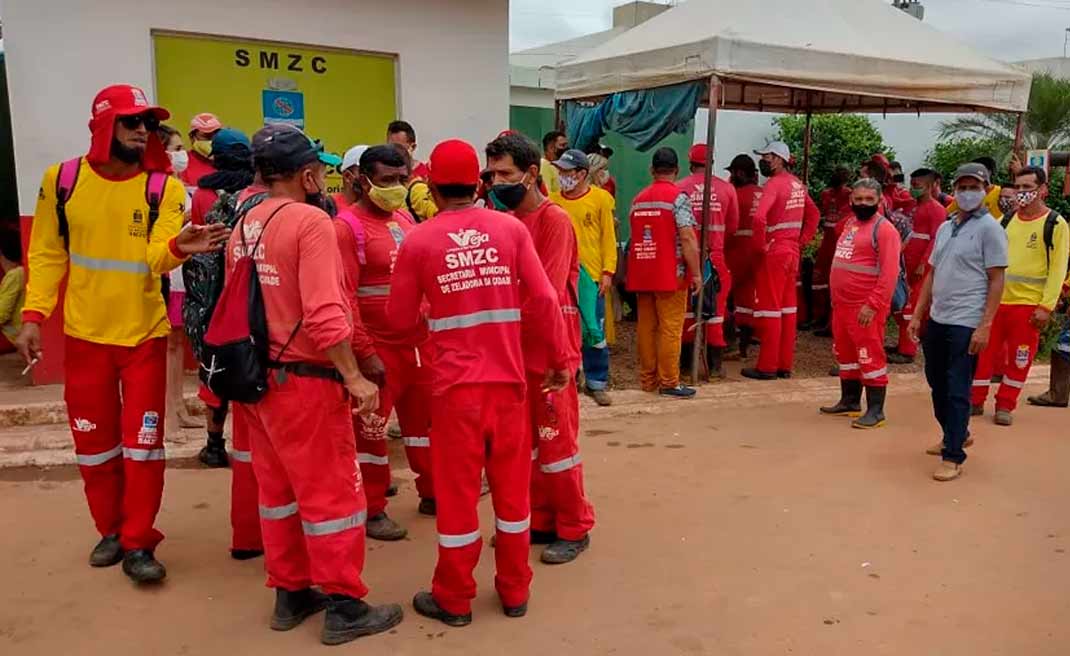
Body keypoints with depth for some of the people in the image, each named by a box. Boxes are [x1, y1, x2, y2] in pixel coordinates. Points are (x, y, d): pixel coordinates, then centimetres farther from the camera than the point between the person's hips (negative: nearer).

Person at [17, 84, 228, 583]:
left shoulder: (164, 186, -7)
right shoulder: (62, 180, -2)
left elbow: (157, 257, -18)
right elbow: (46, 255, 3)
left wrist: (177, 247, -40)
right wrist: (33, 315, -6)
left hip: (144, 334, -1)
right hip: (85, 334, 2)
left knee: (143, 441, 2)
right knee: (94, 442, 13)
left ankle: (138, 544, 14)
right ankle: (111, 531, 32)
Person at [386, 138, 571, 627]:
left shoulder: (419, 240, -5)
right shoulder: (511, 229, -1)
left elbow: (399, 319, 3)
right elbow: (544, 299, -5)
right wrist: (560, 359, 6)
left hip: (455, 383, -2)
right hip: (508, 379, 2)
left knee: (457, 488, 10)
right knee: (512, 484, 15)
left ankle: (454, 599, 23)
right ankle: (514, 591, 28)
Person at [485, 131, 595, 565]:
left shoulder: (555, 220, -14)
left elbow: (546, 293, -21)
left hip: (550, 348, -7)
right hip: (516, 346, 7)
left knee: (556, 440, 2)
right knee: (524, 441, 14)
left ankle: (574, 529, 17)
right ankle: (540, 521, 28)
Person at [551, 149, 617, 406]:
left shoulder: (600, 198, -1)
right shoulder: (552, 200, 6)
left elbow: (608, 237, 0)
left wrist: (608, 272, -7)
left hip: (590, 274, -2)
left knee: (594, 331, 3)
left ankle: (596, 382, 14)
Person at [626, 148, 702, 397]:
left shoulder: (638, 199, 12)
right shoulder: (678, 197, -8)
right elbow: (687, 238, -15)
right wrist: (696, 273, -10)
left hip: (641, 274, 6)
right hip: (670, 274, -6)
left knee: (646, 327, 9)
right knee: (670, 329, -1)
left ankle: (647, 379, 15)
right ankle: (669, 383, 1)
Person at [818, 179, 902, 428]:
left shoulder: (884, 228, -12)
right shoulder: (850, 223, 15)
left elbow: (890, 272, -19)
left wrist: (872, 305, -23)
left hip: (865, 306, -9)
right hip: (842, 303, 9)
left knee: (870, 356, -4)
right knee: (845, 353, 17)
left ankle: (875, 410, 3)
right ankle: (850, 401, 30)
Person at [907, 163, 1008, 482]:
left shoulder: (989, 229, -7)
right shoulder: (945, 228, 13)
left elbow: (996, 281, -10)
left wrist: (985, 326, -17)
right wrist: (917, 315, 12)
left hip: (966, 324, -7)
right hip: (936, 320, 7)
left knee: (957, 391, -4)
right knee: (937, 384, 17)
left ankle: (953, 457, 4)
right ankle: (958, 434, 36)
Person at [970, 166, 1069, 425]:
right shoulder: (1005, 220, 8)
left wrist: (1046, 306, -15)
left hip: (1029, 305, -3)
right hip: (995, 300, 3)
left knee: (1019, 358, 6)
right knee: (982, 352, 6)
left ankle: (1005, 405, 19)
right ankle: (975, 400, 18)